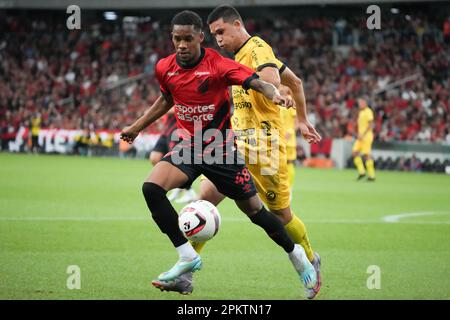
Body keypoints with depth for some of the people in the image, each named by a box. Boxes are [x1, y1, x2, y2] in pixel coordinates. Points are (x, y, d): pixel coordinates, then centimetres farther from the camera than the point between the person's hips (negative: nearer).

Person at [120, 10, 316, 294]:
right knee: (151, 188, -22)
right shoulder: (164, 68, -1)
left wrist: (275, 94, -48)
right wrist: (137, 127, 24)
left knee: (254, 209, 2)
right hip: (188, 147, 4)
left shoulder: (218, 65, -17)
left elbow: (259, 83, -26)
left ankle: (296, 254, 28)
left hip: (221, 150, -4)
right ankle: (187, 257, -14)